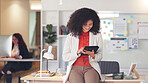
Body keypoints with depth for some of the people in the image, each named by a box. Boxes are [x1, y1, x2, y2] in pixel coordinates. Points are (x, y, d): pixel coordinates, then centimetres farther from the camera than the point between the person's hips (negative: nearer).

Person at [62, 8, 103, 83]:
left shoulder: (97, 35, 12)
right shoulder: (71, 36, 9)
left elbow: (100, 56, 12)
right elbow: (65, 57, 7)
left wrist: (93, 55, -11)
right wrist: (78, 52, -9)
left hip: (91, 68, 0)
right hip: (75, 67, 0)